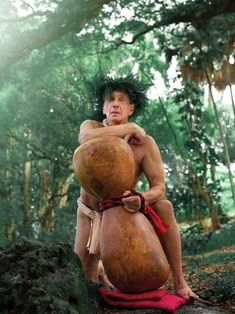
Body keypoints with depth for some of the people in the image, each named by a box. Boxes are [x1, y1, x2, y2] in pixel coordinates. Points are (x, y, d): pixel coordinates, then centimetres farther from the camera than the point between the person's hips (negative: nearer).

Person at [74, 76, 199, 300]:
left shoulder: (145, 143, -23)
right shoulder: (90, 126, -18)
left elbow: (159, 188, -26)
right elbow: (88, 138, -44)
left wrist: (140, 199, -48)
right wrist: (129, 128, -36)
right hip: (91, 213, 1)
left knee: (163, 206, -32)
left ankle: (179, 282, -22)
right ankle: (100, 269, 37)